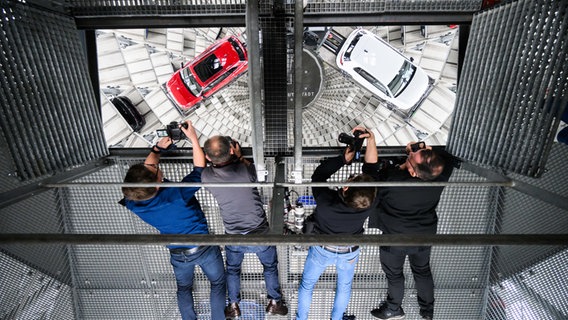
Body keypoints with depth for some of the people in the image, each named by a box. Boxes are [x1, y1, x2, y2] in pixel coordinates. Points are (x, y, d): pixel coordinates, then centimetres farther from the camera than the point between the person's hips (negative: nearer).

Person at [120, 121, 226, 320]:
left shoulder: (135, 205, -19)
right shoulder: (177, 194, -35)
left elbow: (144, 172, -1)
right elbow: (199, 168, -21)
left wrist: (157, 148, -5)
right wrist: (193, 137, -16)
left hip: (178, 253, 4)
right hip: (203, 247, -3)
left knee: (183, 288, 30)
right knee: (218, 282, 22)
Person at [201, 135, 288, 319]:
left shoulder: (207, 176, -18)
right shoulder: (246, 169, -26)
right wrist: (239, 156, 7)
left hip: (233, 236, 2)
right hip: (259, 233, -1)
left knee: (232, 270, 30)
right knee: (270, 267, 26)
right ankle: (274, 303, 42)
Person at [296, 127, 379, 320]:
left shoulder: (325, 202, -41)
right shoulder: (369, 207, -35)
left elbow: (318, 175, -22)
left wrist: (343, 159, -26)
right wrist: (371, 141, -25)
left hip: (321, 250, -1)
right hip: (349, 253, 2)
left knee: (307, 285, 25)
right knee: (344, 286, 31)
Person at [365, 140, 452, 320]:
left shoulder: (392, 180, -39)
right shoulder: (440, 177, -25)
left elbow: (370, 172, -19)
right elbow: (445, 161, -1)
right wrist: (423, 148, -16)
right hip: (425, 235, 4)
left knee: (394, 273, 23)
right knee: (422, 270, 29)